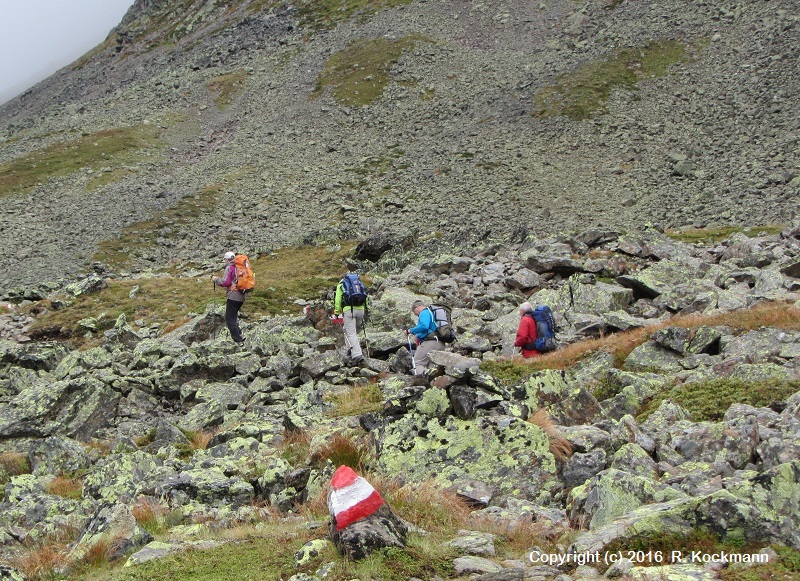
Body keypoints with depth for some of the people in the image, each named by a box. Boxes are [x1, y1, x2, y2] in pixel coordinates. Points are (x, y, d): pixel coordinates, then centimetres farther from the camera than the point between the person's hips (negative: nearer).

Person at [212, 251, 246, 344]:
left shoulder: (229, 268, -8)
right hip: (241, 296, 8)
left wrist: (216, 279, 2)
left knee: (229, 318, -4)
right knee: (234, 316, 21)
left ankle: (238, 339, -10)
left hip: (233, 296, -8)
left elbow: (225, 282, -14)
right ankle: (239, 335, 14)